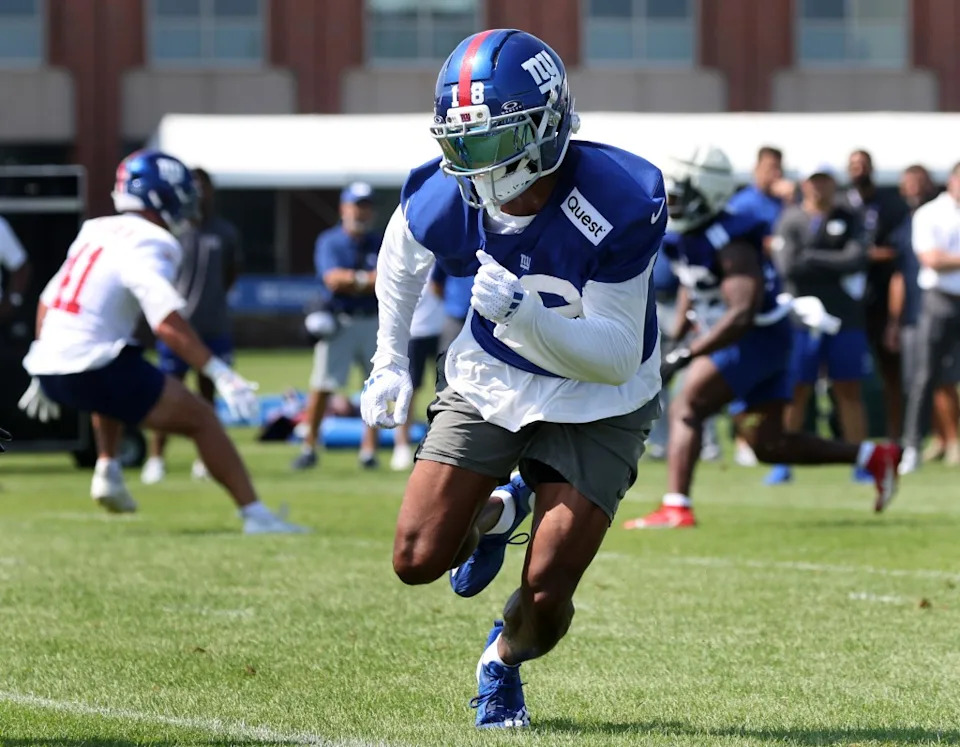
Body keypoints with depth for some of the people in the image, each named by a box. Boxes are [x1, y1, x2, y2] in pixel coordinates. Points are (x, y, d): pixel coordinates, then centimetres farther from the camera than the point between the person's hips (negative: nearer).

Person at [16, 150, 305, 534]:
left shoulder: (94, 232, 15)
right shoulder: (146, 246, -9)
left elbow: (47, 303, 22)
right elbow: (168, 323, -23)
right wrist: (220, 373, -26)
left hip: (48, 370, 8)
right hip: (94, 369, -8)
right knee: (201, 419, 0)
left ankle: (107, 470, 24)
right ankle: (255, 514, -4)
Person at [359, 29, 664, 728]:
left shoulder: (619, 203, -32)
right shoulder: (443, 199, -20)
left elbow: (618, 357, -28)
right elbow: (402, 253, 8)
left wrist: (524, 312, -43)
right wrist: (390, 361, 10)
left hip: (595, 406, -3)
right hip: (488, 382, 3)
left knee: (546, 595, -8)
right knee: (418, 560, -6)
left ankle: (505, 659, 29)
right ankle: (492, 516, 30)